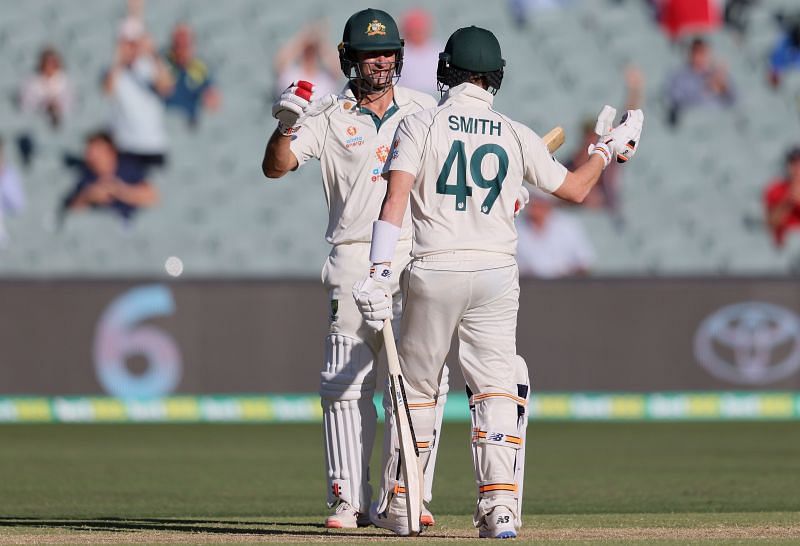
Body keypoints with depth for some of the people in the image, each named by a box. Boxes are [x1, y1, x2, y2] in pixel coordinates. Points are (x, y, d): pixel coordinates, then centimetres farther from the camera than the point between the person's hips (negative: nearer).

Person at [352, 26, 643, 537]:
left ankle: (399, 506, 18)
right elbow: (574, 188, 16)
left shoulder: (420, 125, -1)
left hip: (433, 273, -1)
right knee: (497, 387, 2)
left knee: (417, 389, 12)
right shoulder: (517, 136, 6)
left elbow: (395, 198, -12)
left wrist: (379, 273, -16)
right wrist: (608, 149, 34)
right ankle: (500, 505, -11)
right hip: (497, 274, 1)